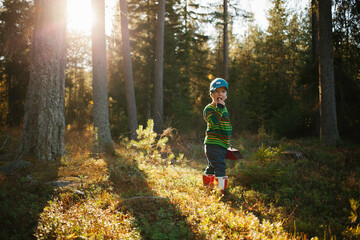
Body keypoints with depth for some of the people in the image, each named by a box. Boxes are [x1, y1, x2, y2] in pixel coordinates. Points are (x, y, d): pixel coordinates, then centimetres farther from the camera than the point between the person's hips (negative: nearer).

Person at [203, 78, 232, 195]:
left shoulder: (224, 109, 17)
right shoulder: (209, 108, -9)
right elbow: (214, 121, -28)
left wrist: (228, 143, 26)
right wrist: (219, 108, -29)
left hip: (223, 145, 8)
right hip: (213, 145, -8)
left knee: (212, 167, 19)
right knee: (220, 167, -14)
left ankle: (207, 186, 32)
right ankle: (223, 189, -14)